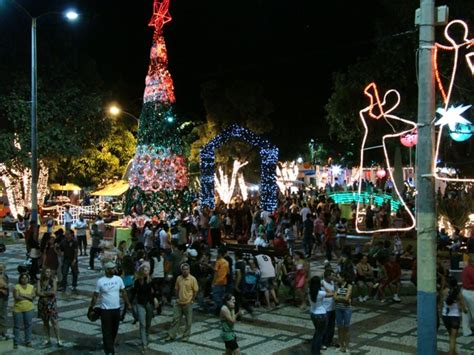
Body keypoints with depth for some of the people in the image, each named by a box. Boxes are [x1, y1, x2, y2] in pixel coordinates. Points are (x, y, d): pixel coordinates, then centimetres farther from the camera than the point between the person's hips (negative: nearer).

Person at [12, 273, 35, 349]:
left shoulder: (31, 287, 4)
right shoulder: (16, 287, -7)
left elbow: (33, 297, -8)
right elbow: (17, 297, -18)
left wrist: (23, 295, -18)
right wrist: (28, 297, -13)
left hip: (28, 309, 3)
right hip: (18, 309, -3)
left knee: (28, 325, 7)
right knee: (17, 326, 2)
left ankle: (28, 341, 19)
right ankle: (15, 343, 11)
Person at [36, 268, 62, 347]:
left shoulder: (53, 281, -4)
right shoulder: (40, 281, 1)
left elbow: (53, 292, -15)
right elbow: (38, 293, -10)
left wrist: (43, 292, -8)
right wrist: (48, 293, -14)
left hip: (51, 304, -3)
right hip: (42, 304, 3)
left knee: (54, 322, -6)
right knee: (45, 322, 11)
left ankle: (58, 340, -2)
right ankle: (47, 339, 22)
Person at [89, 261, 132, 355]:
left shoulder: (118, 279, -1)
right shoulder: (100, 281, -11)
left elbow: (123, 292, 8)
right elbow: (95, 295, -4)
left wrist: (128, 304, 8)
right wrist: (91, 307, -4)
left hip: (116, 309, 4)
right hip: (105, 310, -4)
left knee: (114, 330, 14)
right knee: (107, 331, -1)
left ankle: (110, 345, 35)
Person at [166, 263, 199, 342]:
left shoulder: (192, 279, -11)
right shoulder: (179, 278, 1)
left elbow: (195, 291, -6)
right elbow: (176, 289, 12)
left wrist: (191, 300, -6)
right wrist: (177, 298, 5)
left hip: (188, 303, -4)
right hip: (179, 303, 4)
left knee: (188, 321, 6)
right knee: (175, 319, 7)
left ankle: (186, 336, 19)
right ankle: (171, 335, 15)